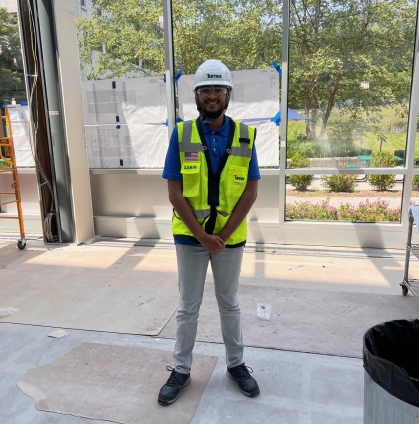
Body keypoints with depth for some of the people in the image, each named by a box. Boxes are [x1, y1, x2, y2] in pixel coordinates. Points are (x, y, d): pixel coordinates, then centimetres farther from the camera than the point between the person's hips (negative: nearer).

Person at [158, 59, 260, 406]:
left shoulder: (245, 136, -3)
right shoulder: (181, 134, -6)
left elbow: (250, 191, -5)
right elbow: (175, 193, -9)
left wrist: (223, 235, -12)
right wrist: (202, 236, -14)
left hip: (230, 237, 1)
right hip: (190, 237, -1)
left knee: (230, 304, 18)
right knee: (188, 307, 13)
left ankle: (236, 364, 37)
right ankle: (181, 370, 31)